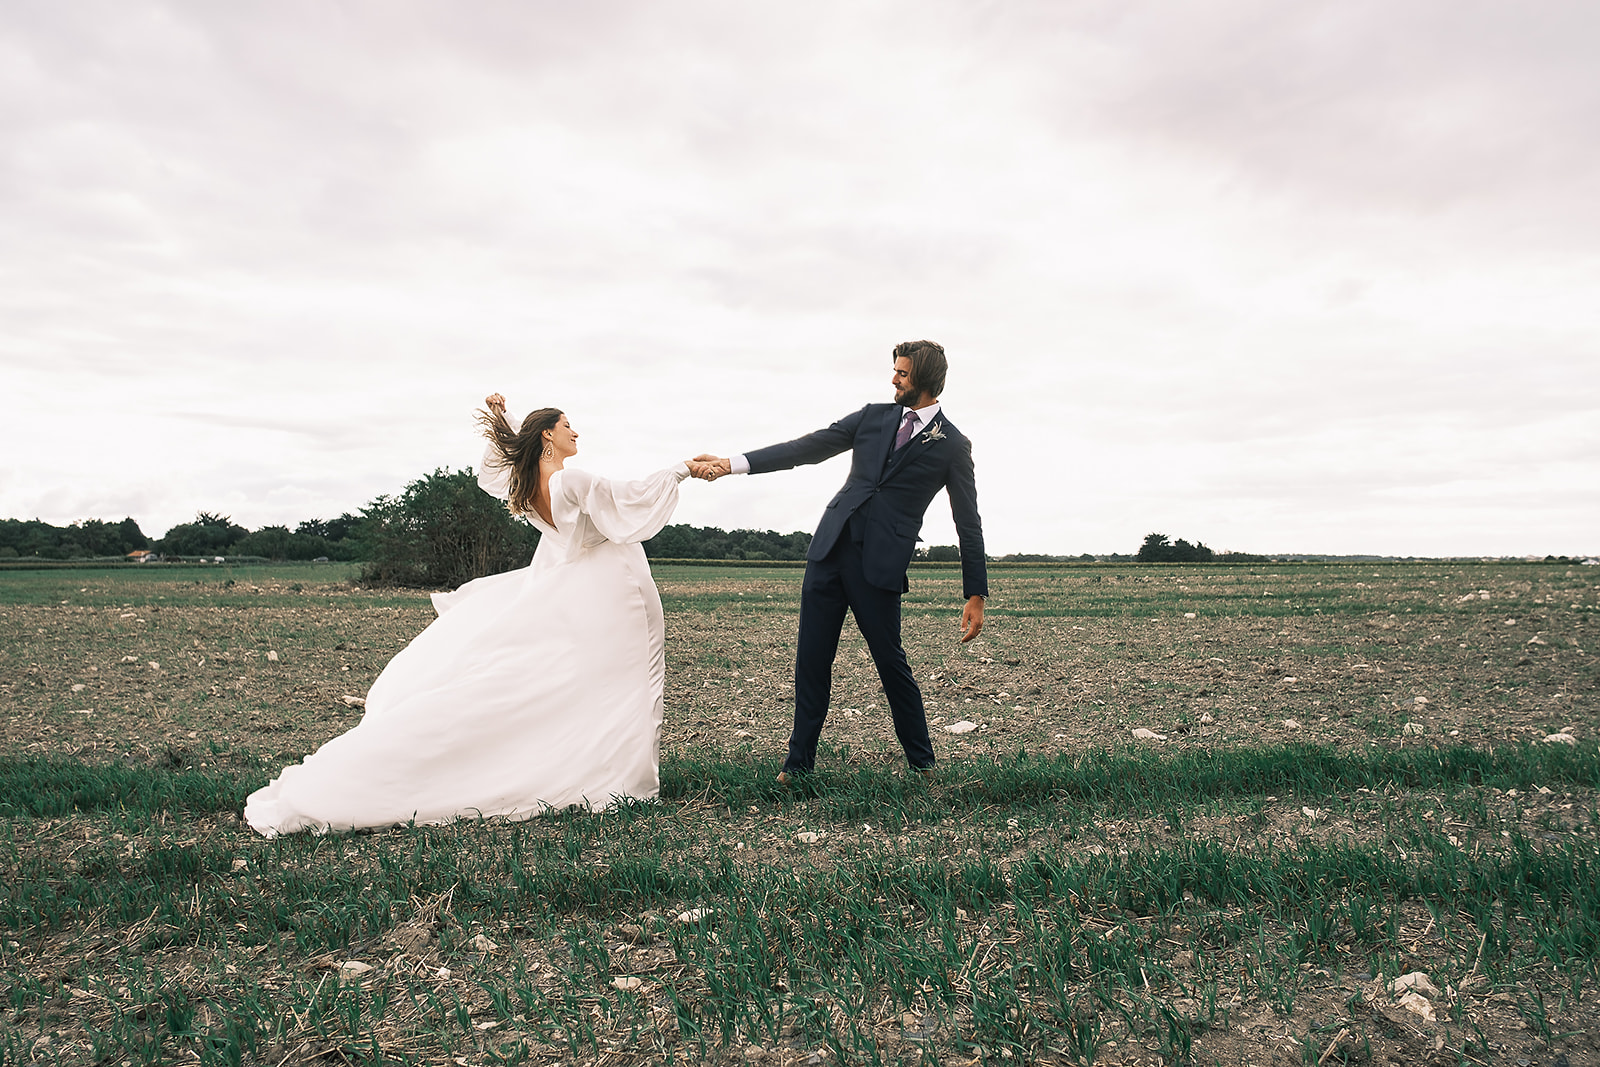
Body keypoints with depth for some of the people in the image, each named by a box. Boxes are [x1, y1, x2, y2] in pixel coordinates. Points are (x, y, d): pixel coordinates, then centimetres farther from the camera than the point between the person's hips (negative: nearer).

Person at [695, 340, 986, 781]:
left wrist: (976, 596, -1)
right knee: (811, 658, 5)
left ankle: (921, 761, 23)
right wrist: (734, 463, 2)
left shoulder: (953, 446, 2)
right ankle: (799, 762, 17)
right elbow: (807, 448, 10)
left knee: (890, 661, 2)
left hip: (880, 563, -4)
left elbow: (968, 525, 3)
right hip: (830, 547, 4)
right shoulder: (873, 417, 13)